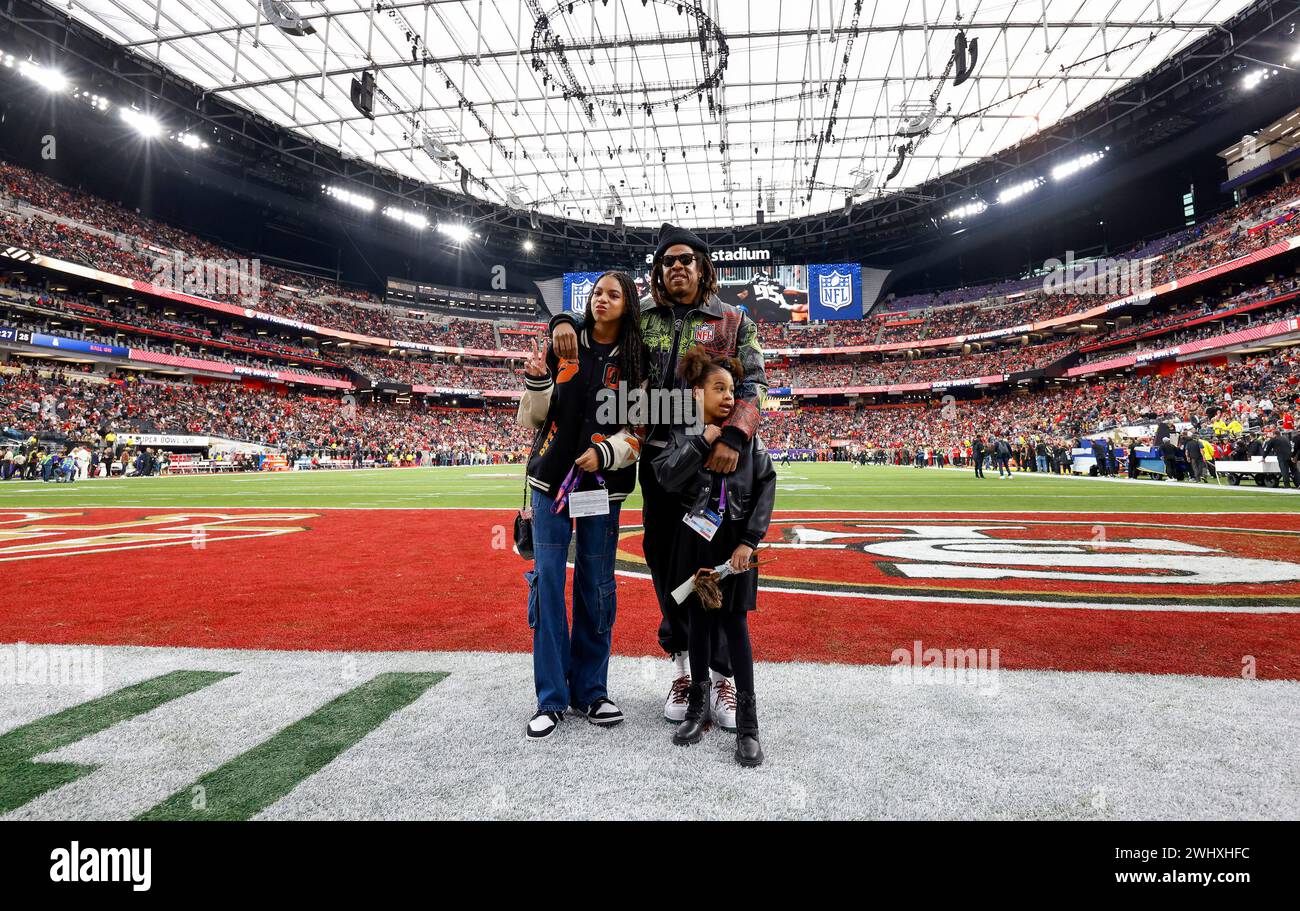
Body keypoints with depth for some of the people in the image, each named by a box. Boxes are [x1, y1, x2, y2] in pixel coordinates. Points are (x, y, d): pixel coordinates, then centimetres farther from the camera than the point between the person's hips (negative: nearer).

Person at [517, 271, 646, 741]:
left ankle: (591, 691, 19)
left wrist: (606, 452, -16)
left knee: (596, 587, 4)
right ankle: (551, 698, 9)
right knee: (547, 582, -2)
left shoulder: (635, 361, 4)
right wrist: (536, 382, -11)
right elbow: (535, 418, 7)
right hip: (552, 478, 1)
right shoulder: (563, 347, 7)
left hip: (603, 486, -1)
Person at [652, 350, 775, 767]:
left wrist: (750, 540, -9)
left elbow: (766, 486, -2)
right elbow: (667, 478, -16)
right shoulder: (683, 435, 0)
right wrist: (702, 440, -17)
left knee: (734, 622, 1)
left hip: (735, 540, 0)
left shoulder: (746, 434, 2)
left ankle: (747, 723, 10)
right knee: (699, 619, 11)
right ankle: (699, 706, 26)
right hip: (695, 538, 1)